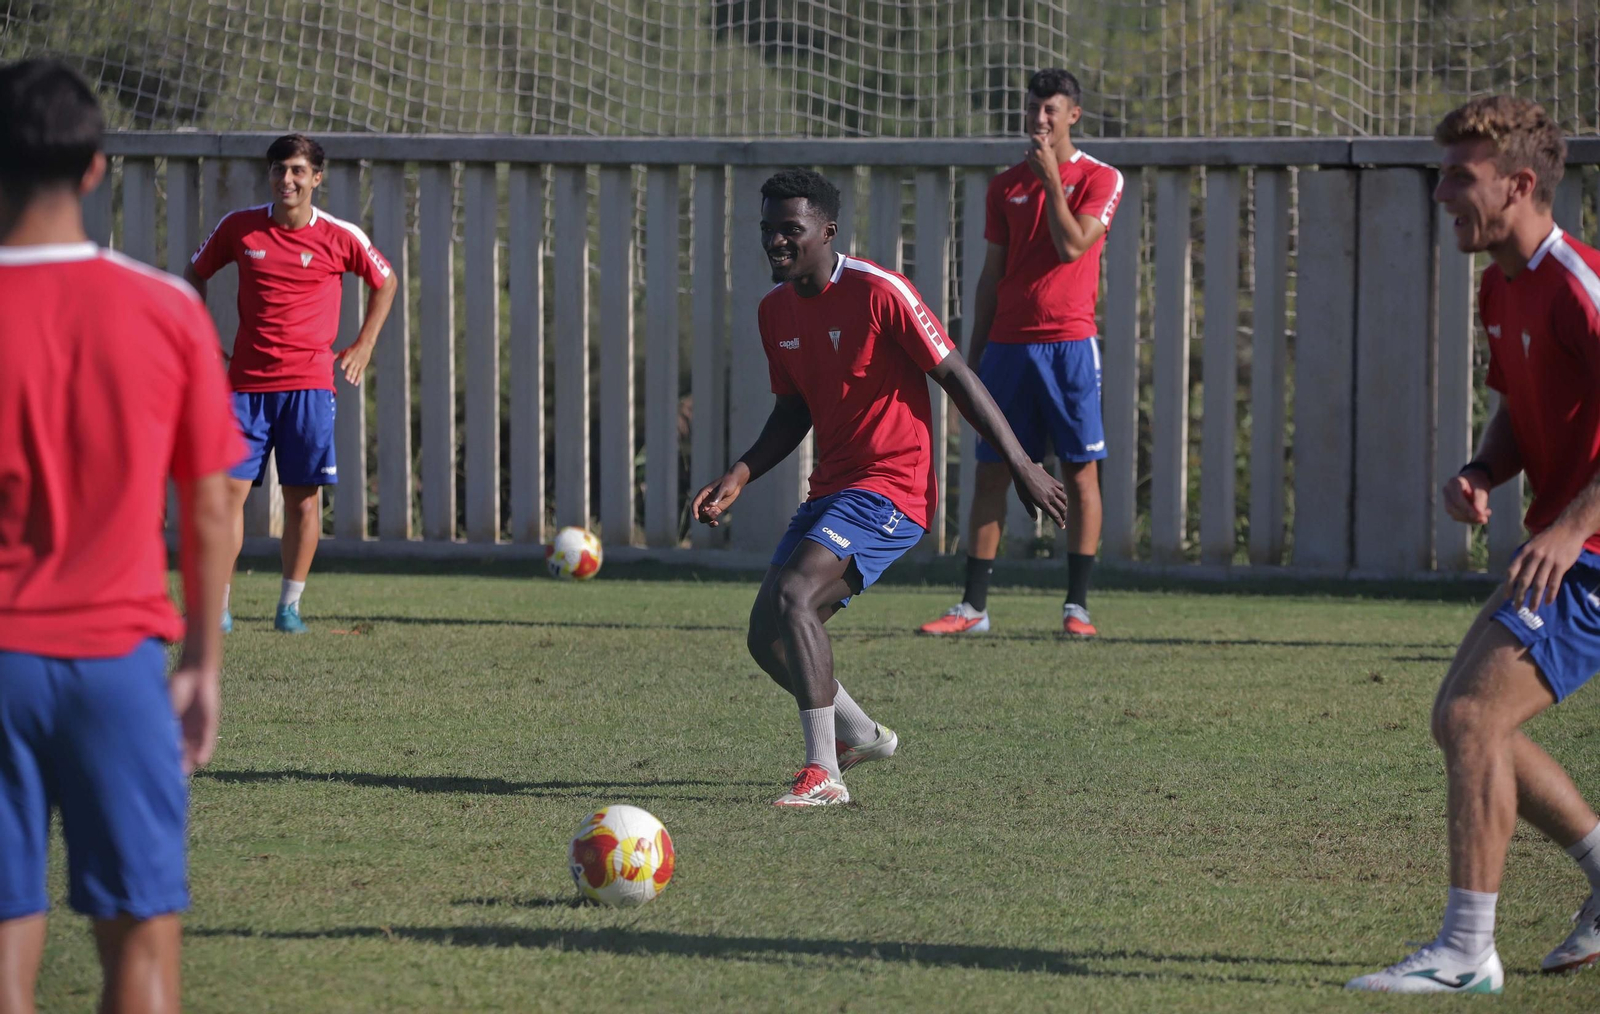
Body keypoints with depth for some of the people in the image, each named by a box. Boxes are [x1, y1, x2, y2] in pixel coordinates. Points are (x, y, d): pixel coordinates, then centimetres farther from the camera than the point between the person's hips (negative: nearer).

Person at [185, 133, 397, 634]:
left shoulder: (340, 237, -1)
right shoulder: (239, 227, 2)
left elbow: (385, 283, 16)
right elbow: (195, 274, 18)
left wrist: (363, 345, 10)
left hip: (309, 383, -1)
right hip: (247, 381, 1)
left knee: (303, 496, 0)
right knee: (229, 489, -6)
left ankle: (290, 606, 10)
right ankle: (216, 606, -4)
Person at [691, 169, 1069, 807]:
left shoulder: (878, 293, -15)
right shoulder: (776, 310, 9)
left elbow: (955, 377, -12)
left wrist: (1022, 467, -11)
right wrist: (739, 477, 5)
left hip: (891, 489, -8)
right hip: (831, 489, 8)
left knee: (791, 594, -27)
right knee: (766, 637, 5)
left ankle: (824, 774, -24)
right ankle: (859, 735, 31)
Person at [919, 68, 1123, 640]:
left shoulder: (1099, 180, 0)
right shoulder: (1005, 185, 12)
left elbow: (1072, 246, -15)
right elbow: (992, 275, 14)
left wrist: (1051, 177, -14)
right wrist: (974, 354, 12)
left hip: (1069, 343, -4)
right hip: (1007, 345, 4)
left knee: (1081, 470, -3)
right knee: (991, 472, 1)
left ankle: (1077, 605, 0)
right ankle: (974, 607, 3)